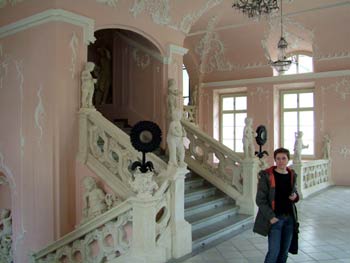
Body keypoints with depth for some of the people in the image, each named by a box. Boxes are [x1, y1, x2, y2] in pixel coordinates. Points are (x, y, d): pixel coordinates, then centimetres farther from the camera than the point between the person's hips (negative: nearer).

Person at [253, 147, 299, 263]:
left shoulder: (292, 175, 6)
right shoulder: (266, 175, -10)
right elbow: (260, 200, -10)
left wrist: (295, 196, -3)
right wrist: (270, 216, -17)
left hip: (289, 218, 5)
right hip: (274, 218, -5)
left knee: (284, 252, 12)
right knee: (274, 251, -7)